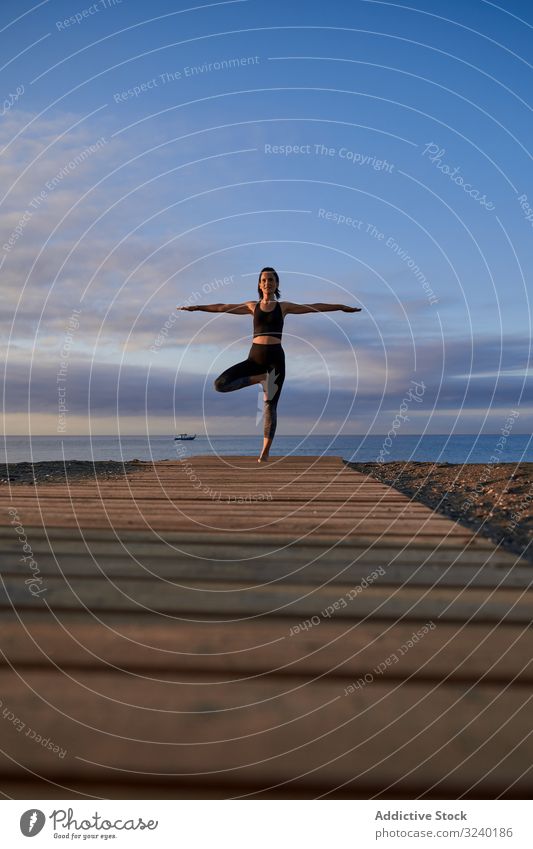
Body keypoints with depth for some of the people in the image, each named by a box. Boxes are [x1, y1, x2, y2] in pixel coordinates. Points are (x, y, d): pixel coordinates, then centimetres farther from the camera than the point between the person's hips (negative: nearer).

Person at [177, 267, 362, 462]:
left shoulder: (283, 306, 10)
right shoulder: (252, 306, 14)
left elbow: (315, 307, 9)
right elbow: (222, 307, 18)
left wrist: (341, 307, 6)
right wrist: (196, 307, 19)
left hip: (275, 356, -2)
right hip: (255, 356, 2)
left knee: (270, 405, -3)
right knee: (220, 384, -16)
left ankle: (265, 452, 0)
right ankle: (262, 378, -3)